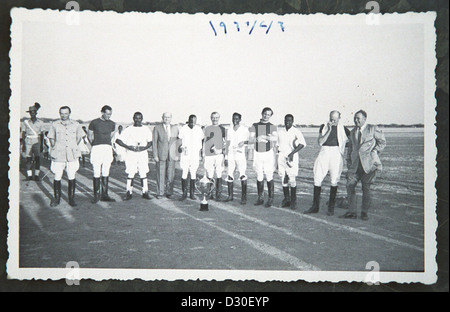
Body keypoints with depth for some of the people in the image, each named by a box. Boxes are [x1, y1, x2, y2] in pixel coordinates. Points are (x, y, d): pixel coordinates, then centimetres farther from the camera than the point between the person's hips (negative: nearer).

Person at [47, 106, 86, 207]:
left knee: (72, 178, 2)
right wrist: (54, 148, 6)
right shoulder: (55, 125, 4)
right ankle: (57, 198, 12)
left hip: (72, 155, 1)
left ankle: (71, 199, 12)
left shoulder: (76, 125, 6)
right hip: (58, 155, 0)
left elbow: (79, 137, 18)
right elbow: (51, 138, 15)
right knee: (57, 178, -1)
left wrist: (74, 147, 11)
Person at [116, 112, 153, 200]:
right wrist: (128, 147, -13)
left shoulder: (146, 129, 7)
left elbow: (150, 142, 12)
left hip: (143, 154, 2)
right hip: (131, 154, -1)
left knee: (143, 173, 0)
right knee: (130, 173, -2)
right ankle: (129, 193, 5)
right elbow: (118, 140, -3)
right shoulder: (129, 130, 0)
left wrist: (144, 148, -9)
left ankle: (145, 192, 5)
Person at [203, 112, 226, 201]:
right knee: (209, 175, 0)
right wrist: (203, 153, 11)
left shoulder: (222, 129, 11)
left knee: (219, 175, -5)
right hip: (208, 155, 1)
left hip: (219, 154, -1)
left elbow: (225, 142, 14)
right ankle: (210, 193, 10)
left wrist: (223, 150, 1)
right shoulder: (206, 128, 12)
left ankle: (218, 194, -2)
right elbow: (204, 141, 15)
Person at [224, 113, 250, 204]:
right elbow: (228, 144, 16)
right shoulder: (229, 130, 15)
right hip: (230, 155, 4)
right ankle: (230, 196, 12)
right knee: (229, 176, 2)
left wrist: (244, 142, -17)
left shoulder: (244, 129, 5)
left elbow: (249, 140, 5)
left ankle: (244, 197, -11)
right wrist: (226, 157, 12)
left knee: (242, 176, -12)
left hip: (240, 155, -4)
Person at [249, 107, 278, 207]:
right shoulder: (255, 126, 9)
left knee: (269, 177, -5)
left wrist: (264, 137, -32)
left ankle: (270, 199, 1)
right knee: (259, 177, 4)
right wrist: (257, 139, -23)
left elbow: (276, 138, -14)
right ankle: (260, 198, 11)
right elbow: (250, 139, 0)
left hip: (268, 153, -2)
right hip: (258, 153, 2)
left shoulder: (272, 127, 5)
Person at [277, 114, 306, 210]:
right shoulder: (280, 132, 13)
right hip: (282, 156, 4)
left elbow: (302, 143, -13)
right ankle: (286, 199, 12)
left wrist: (292, 153, -20)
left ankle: (293, 201, -2)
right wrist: (277, 160, 14)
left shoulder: (296, 132, -1)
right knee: (283, 179, 4)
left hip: (292, 157, -4)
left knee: (292, 179, -8)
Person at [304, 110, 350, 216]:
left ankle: (331, 207, 7)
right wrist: (329, 130, -10)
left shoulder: (343, 129, 5)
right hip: (324, 153, 2)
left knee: (334, 180, -2)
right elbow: (320, 142, -3)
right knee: (317, 179, 0)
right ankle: (315, 206, 9)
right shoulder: (324, 127, 8)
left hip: (336, 154, -2)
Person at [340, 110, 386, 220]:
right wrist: (349, 161, 15)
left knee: (366, 188, -2)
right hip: (355, 163, 5)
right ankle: (352, 211, 4)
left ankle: (364, 212, 10)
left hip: (369, 163, -5)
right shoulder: (353, 132, 19)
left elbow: (382, 142, 7)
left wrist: (374, 152, -4)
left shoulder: (373, 129, 2)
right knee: (350, 185, -4)